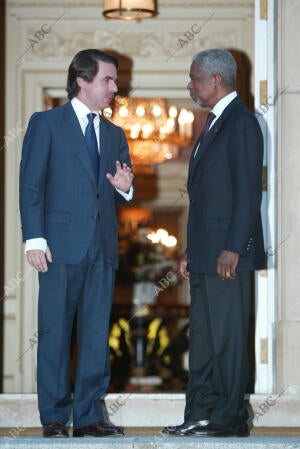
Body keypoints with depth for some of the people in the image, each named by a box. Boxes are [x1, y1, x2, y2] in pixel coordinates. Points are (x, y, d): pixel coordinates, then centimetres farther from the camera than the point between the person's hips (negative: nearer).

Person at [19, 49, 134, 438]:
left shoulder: (114, 134, 19)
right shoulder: (46, 124, 3)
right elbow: (31, 184, -3)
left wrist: (124, 187, -4)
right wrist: (35, 239, -12)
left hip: (103, 246, 5)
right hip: (62, 244, -5)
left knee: (97, 334, 5)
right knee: (55, 332, -1)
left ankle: (88, 416, 11)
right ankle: (54, 417, 7)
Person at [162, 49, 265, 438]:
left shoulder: (241, 122, -10)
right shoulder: (213, 123, 20)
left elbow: (248, 191, -17)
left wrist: (233, 248, -21)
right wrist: (190, 251, 18)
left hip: (227, 253, -10)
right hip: (205, 252, 10)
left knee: (227, 335, -4)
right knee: (201, 335, 11)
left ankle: (231, 417, 4)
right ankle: (201, 413, 17)